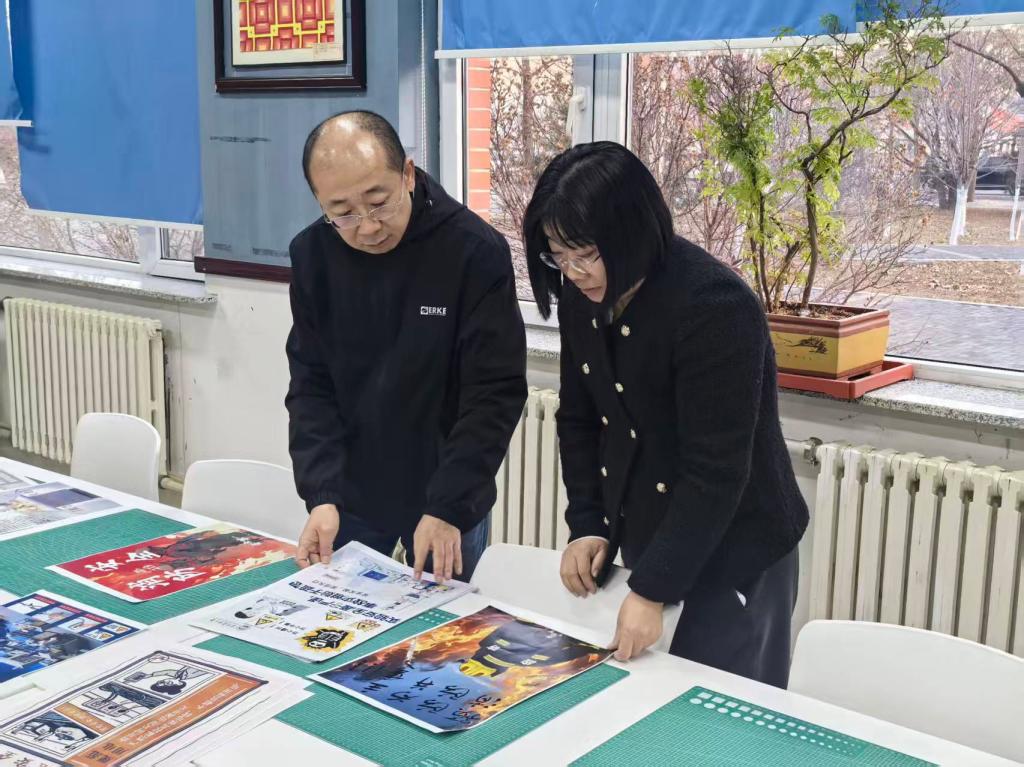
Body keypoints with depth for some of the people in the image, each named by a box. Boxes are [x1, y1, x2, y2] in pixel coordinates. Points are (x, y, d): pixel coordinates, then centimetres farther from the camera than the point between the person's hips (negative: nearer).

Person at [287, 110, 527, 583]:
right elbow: (311, 385, -4)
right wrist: (321, 494, -16)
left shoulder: (476, 252, -19)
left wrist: (448, 506, -24)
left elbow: (496, 393, -18)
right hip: (351, 495, 3)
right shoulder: (312, 254, -7)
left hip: (451, 498, -3)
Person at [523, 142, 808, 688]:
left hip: (734, 554, -6)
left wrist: (652, 590, -25)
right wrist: (586, 526, -2)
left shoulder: (714, 306, -26)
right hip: (641, 541, 6)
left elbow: (715, 470, -26)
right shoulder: (584, 297, -3)